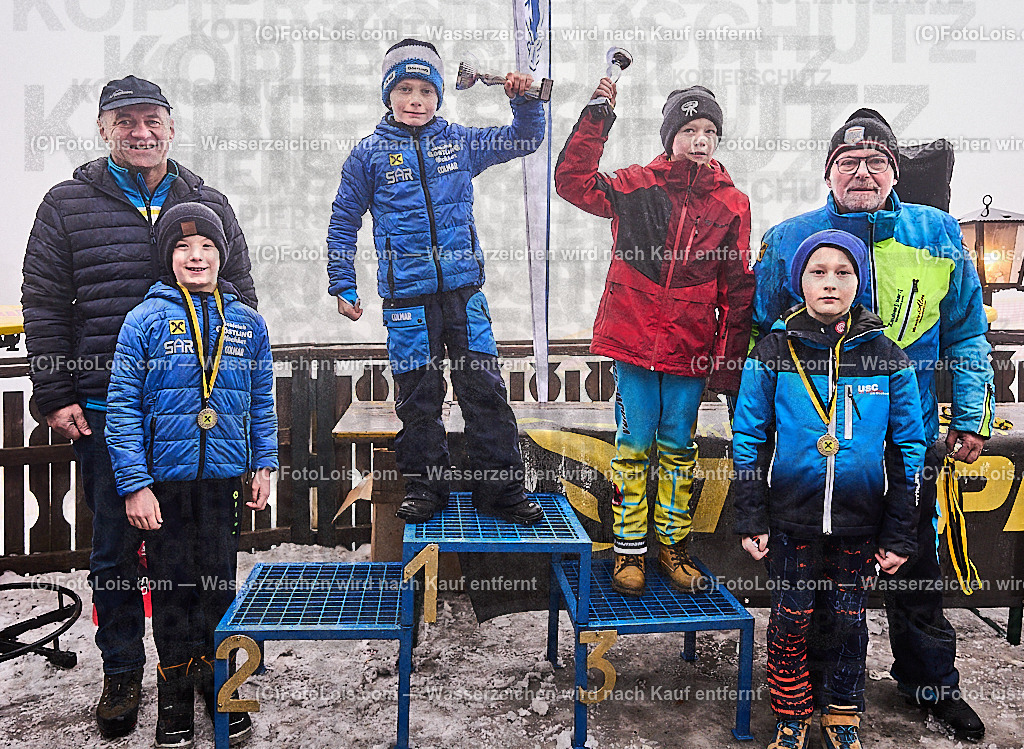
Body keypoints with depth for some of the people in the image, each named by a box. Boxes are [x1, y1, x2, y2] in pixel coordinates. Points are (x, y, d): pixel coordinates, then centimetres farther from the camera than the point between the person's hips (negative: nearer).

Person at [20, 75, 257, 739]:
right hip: (105, 407, 0)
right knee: (115, 546, 9)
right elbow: (44, 306, 5)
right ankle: (122, 672, 26)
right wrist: (56, 396, -1)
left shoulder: (210, 205, 9)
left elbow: (242, 302, 11)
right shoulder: (68, 205, 5)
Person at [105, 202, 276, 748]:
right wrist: (134, 485, -11)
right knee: (171, 586, 8)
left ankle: (216, 680, 29)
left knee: (219, 580, 11)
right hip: (164, 478, -2)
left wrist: (264, 466, 5)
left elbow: (261, 404, 12)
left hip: (224, 477, 2)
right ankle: (175, 691, 25)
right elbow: (122, 408, -6)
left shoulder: (247, 323, 6)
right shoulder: (146, 320, -4)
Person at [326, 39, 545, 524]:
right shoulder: (370, 154, 5)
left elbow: (524, 141, 19)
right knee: (418, 397, 5)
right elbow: (344, 223, 11)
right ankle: (424, 488, 21)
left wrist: (524, 100, 1)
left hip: (463, 291, 1)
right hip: (407, 298, -1)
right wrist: (343, 287, 8)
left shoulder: (459, 141, 9)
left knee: (486, 389, 0)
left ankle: (500, 490, 11)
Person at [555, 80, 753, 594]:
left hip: (691, 349, 1)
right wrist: (597, 118, -12)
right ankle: (630, 550, 19)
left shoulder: (732, 204, 4)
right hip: (633, 340, -1)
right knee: (634, 445, 6)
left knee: (677, 446, 12)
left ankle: (673, 546, 27)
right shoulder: (636, 186, 2)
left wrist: (730, 358, 1)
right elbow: (572, 181, -7)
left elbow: (738, 287, 5)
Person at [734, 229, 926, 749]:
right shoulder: (774, 353, -5)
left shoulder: (886, 358, -3)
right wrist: (751, 520, -4)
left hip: (859, 525, 1)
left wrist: (899, 534, 1)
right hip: (790, 520, -1)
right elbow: (748, 440, -2)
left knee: (847, 623, 14)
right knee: (790, 622, 9)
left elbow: (908, 449, 2)